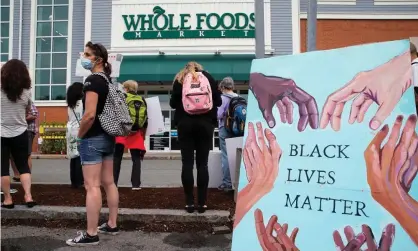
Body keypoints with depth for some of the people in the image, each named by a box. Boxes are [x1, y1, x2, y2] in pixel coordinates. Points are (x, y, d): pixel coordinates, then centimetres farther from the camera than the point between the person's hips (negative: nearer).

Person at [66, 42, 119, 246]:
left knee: (92, 186, -4)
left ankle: (91, 234, 3)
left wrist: (79, 135, -10)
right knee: (108, 183, 14)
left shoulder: (92, 80, -15)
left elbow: (89, 114, -24)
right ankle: (112, 225, 25)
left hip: (93, 138, -9)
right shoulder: (108, 80, 13)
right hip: (108, 137, 10)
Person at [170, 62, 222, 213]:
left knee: (187, 163, 2)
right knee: (202, 164, 2)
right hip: (205, 123, 0)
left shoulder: (180, 79, 11)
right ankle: (202, 203, 3)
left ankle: (189, 202, 3)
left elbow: (173, 103, 7)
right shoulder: (208, 77, 11)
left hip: (185, 123, 0)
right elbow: (218, 101, 9)